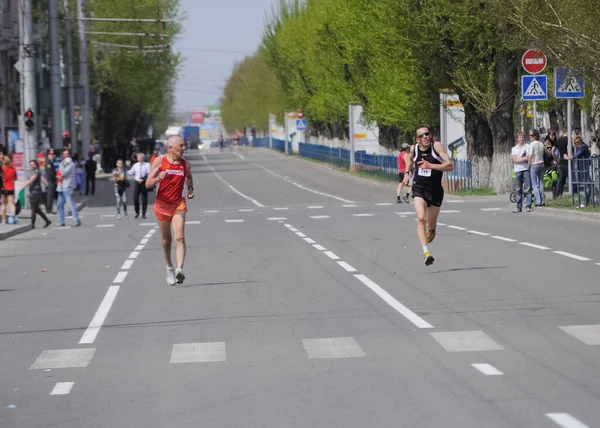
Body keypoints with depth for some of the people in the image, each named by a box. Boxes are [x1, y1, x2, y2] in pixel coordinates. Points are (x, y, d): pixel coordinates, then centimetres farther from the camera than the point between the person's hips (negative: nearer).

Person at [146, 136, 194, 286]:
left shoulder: (186, 165, 0)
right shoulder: (159, 162, -5)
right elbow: (148, 184, -6)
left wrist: (190, 188, 3)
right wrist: (159, 177, -26)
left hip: (178, 205, 0)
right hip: (162, 204, 0)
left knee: (180, 237, -18)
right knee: (166, 240, 11)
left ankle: (179, 270, -29)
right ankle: (169, 268, 31)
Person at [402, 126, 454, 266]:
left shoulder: (437, 146, -13)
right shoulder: (414, 148, -1)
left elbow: (450, 166, -22)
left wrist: (430, 166, -30)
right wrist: (407, 172, 13)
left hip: (435, 190, 0)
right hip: (419, 188, 0)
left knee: (431, 224, 15)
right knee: (421, 218, -24)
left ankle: (431, 231, 55)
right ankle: (426, 252, -31)